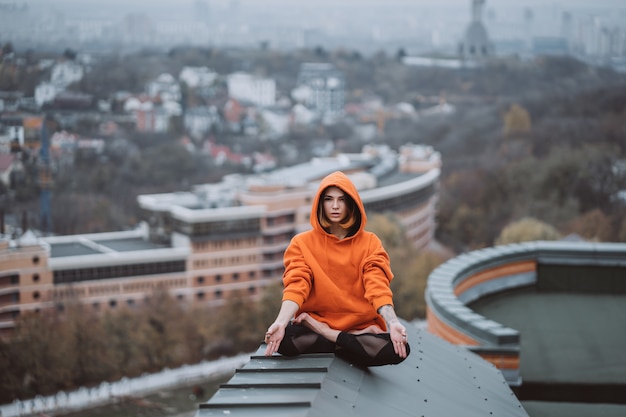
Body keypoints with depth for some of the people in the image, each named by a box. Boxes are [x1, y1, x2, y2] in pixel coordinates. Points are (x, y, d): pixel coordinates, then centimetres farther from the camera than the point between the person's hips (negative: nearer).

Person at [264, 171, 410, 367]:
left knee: (398, 348, -30)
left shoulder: (370, 243, 4)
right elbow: (296, 286, -11)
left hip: (361, 327, 1)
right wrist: (281, 322, -31)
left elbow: (377, 287, -10)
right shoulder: (302, 243, 3)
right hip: (314, 324, 0)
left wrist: (393, 323, -31)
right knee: (284, 339, -34)